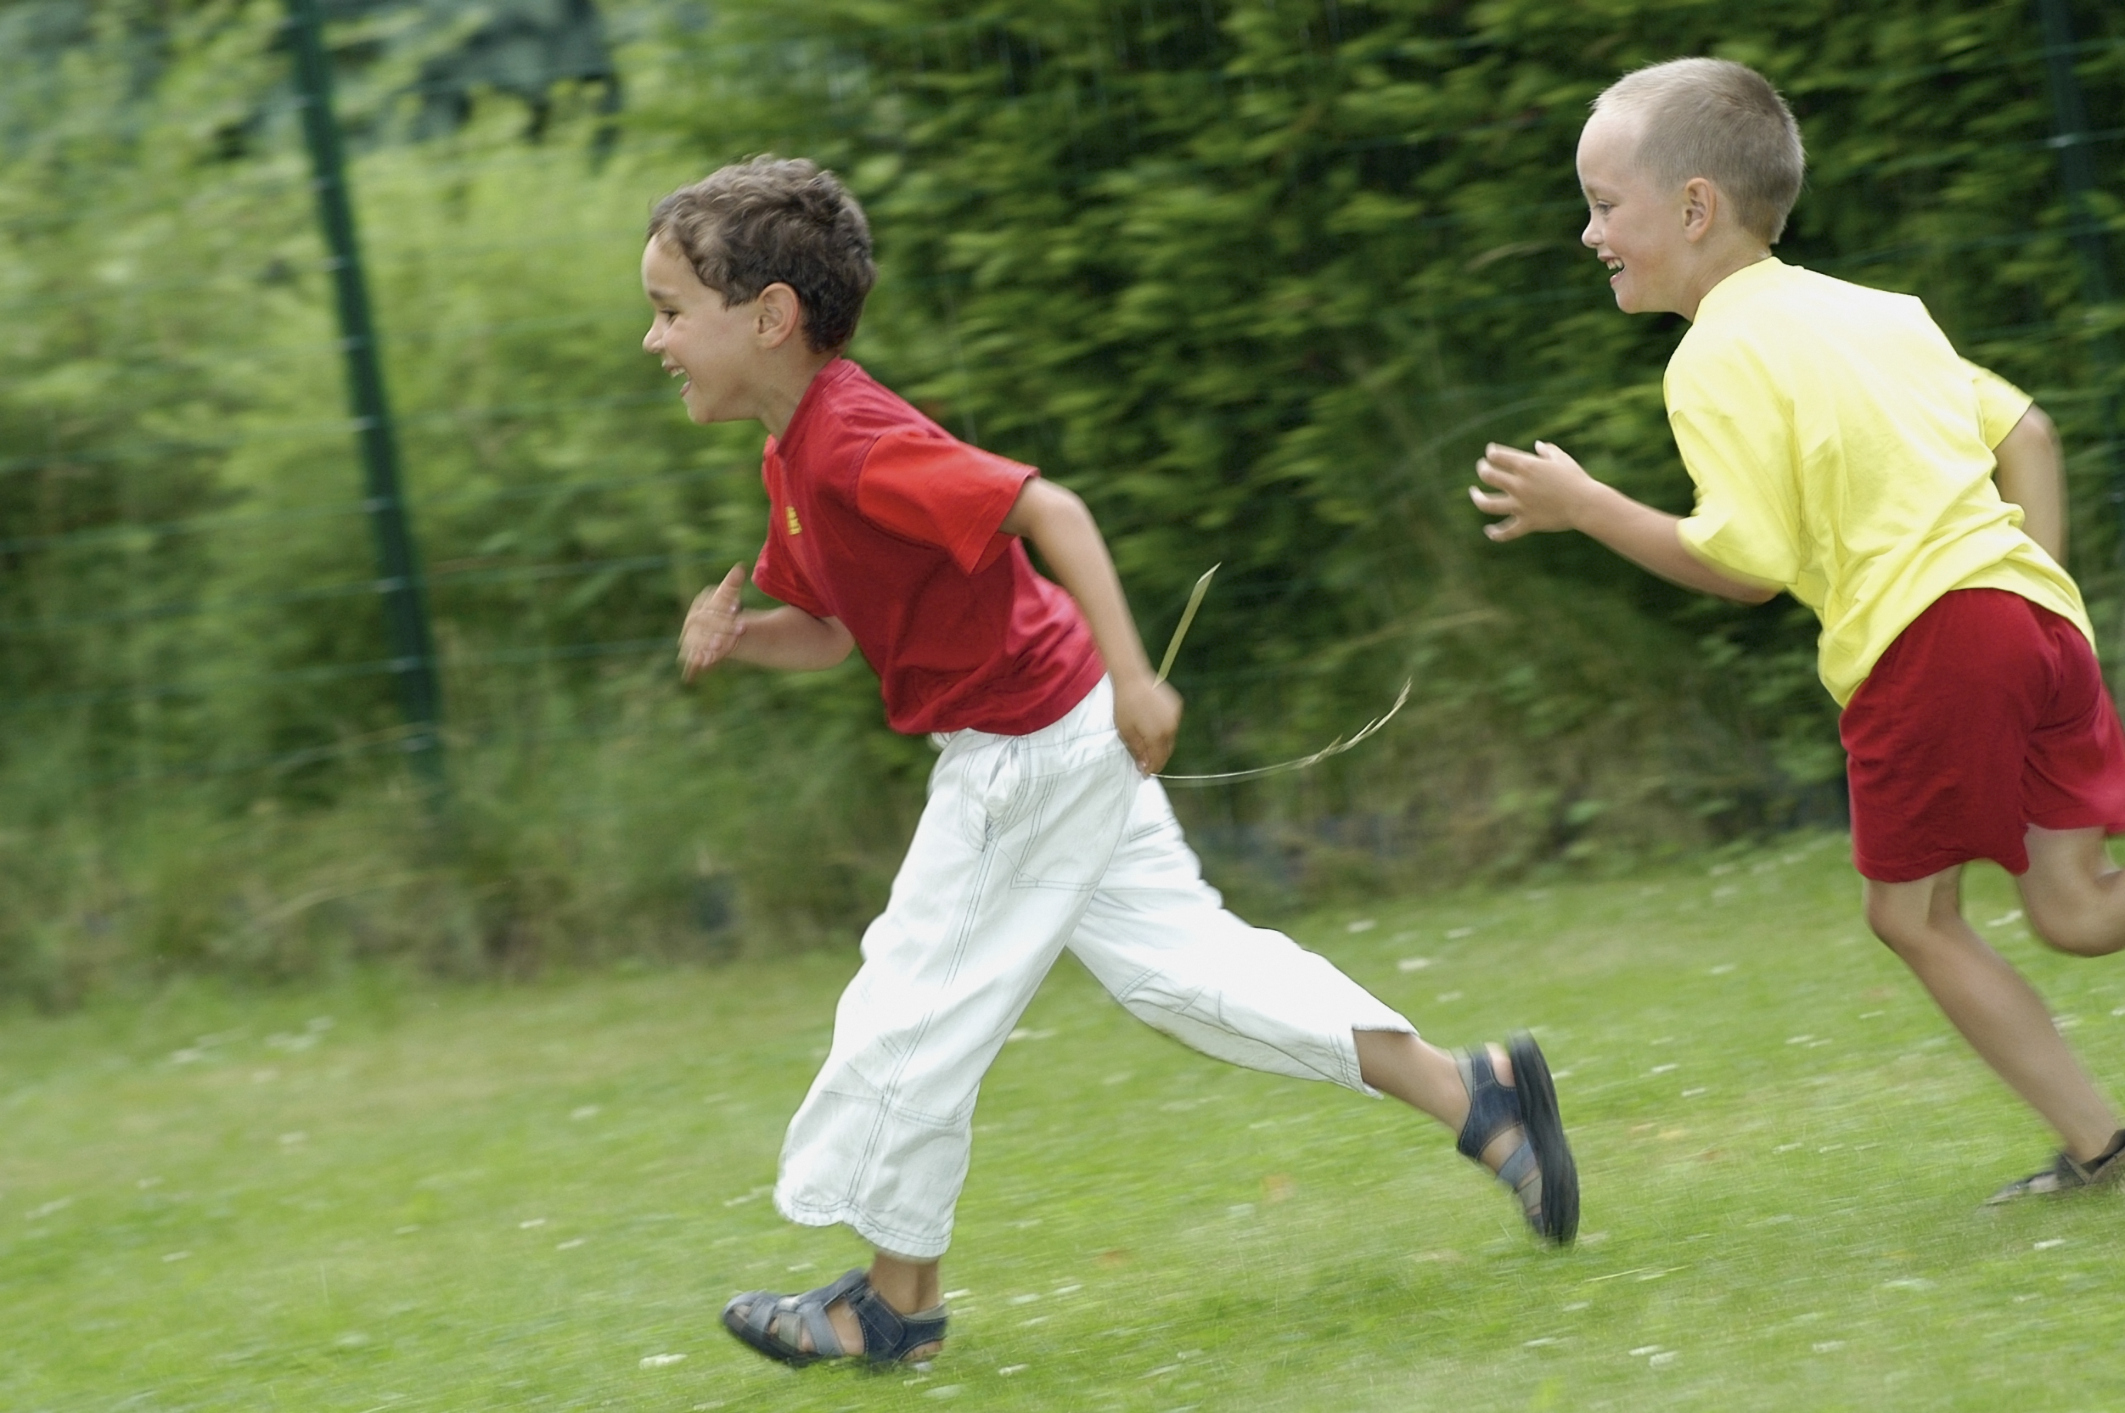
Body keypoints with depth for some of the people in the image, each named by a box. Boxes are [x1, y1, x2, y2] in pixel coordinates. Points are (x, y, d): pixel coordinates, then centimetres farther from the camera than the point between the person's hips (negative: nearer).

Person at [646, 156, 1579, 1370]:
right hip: (1051, 749, 10)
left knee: (912, 1011, 1)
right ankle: (1473, 1093, 15)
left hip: (1027, 754, -10)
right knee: (1181, 963, 13)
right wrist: (737, 635, -4)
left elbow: (1049, 508, -30)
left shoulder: (853, 447, -24)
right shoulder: (797, 456, 8)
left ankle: (898, 1300, 16)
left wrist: (1131, 675, -33)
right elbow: (831, 631, 17)